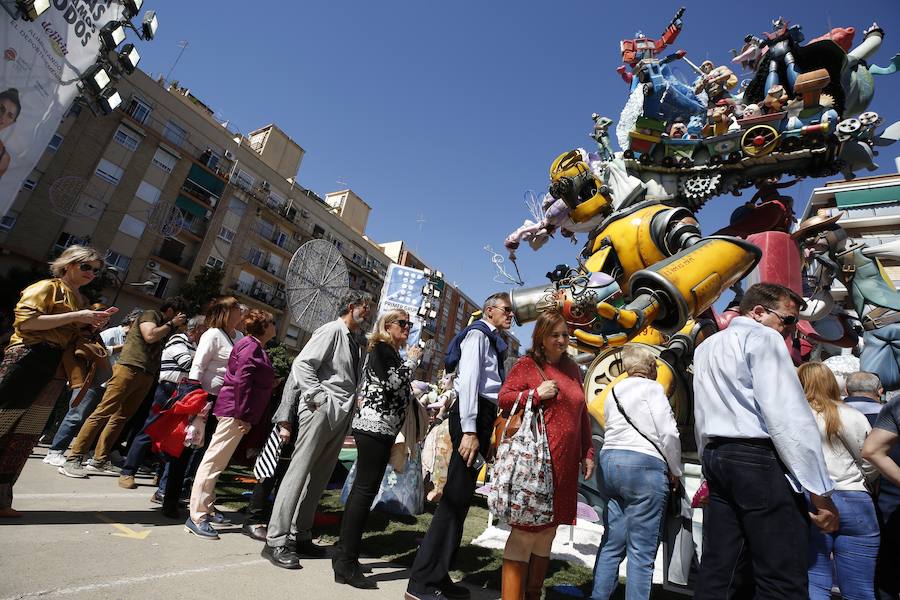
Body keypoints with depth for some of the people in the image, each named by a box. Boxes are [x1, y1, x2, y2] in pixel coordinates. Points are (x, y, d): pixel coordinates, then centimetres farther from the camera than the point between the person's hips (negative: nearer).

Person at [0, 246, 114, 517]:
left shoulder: (81, 300, 22)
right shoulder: (48, 286, -1)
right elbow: (26, 321, -15)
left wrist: (94, 324, 8)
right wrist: (75, 316, -18)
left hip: (55, 371, 7)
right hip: (28, 360, -7)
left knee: (26, 437, 8)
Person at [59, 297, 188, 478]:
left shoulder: (165, 328, 24)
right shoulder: (150, 315, 4)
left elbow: (169, 349, 18)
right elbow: (150, 336, -13)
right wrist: (172, 324, -3)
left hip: (146, 376, 7)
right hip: (129, 367, -7)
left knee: (121, 417, 6)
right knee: (103, 412, -9)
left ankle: (99, 460, 11)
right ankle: (74, 459, -7)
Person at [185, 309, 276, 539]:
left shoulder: (256, 346, 17)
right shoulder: (250, 346, -14)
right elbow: (241, 380, -21)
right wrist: (243, 415, -22)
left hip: (236, 412, 10)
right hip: (235, 411, -10)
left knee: (216, 462, 17)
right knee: (214, 461, -5)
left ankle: (207, 509, 28)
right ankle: (196, 517, 2)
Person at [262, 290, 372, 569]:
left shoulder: (355, 342, 18)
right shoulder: (332, 330, -6)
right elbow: (301, 364, -15)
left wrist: (354, 402, 5)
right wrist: (318, 397, -18)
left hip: (341, 416, 8)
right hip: (322, 410, -8)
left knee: (319, 477, 13)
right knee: (299, 471, -4)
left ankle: (302, 537, 23)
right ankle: (275, 541, 6)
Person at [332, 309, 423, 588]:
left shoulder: (391, 353, 19)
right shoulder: (382, 348, -8)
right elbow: (393, 382, -22)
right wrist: (412, 360, -9)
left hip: (379, 427, 10)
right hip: (375, 426, -10)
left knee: (361, 488, 14)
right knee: (365, 490, -8)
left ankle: (343, 553, 25)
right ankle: (346, 564, -1)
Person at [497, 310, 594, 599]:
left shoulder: (571, 367, 16)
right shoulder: (527, 364, -1)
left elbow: (582, 414, 19)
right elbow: (503, 399, -4)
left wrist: (587, 453, 16)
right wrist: (537, 393, -15)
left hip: (566, 465, 6)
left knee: (548, 529, 14)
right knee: (526, 526, 0)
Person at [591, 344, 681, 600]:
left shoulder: (613, 393, 17)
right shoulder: (652, 388, -3)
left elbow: (614, 431, 14)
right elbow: (668, 433, -8)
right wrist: (675, 471, 4)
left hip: (608, 462, 7)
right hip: (644, 466, -7)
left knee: (612, 543, 13)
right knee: (642, 550, 1)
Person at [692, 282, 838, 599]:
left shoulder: (706, 347, 21)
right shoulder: (763, 338, -3)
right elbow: (790, 417, -12)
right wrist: (820, 492, -10)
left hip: (715, 457, 8)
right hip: (758, 458, -8)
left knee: (718, 572, 10)